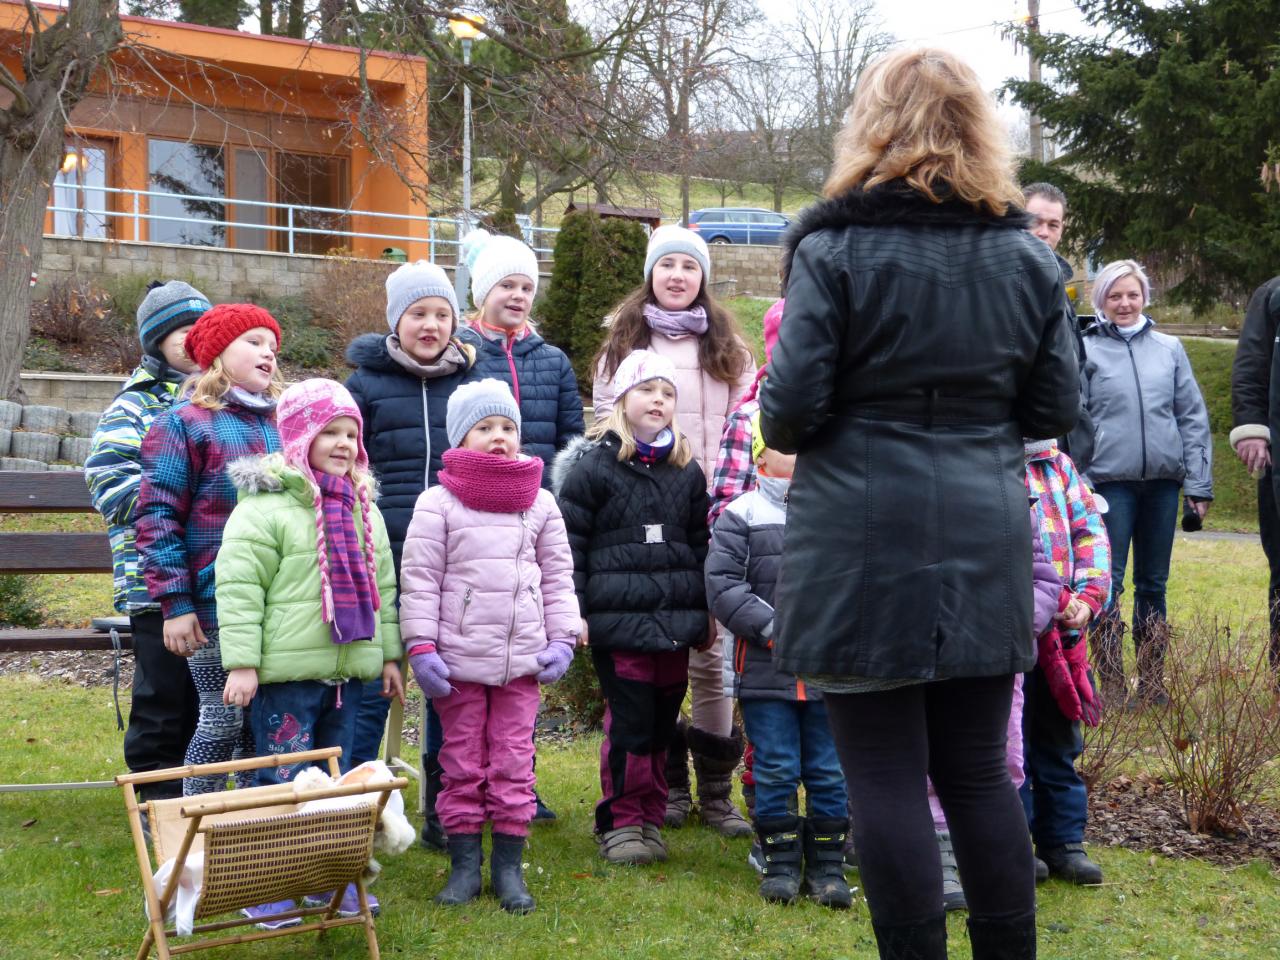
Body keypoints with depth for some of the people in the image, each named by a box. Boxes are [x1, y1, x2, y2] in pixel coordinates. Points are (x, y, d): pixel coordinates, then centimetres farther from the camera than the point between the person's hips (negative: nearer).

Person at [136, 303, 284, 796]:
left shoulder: (281, 423, 15)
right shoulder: (185, 421, -3)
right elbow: (158, 517, -7)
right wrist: (175, 604, -13)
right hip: (216, 608, -5)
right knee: (222, 720, -1)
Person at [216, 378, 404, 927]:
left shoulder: (363, 510, 14)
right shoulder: (265, 506, -9)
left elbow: (380, 588, 20)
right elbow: (238, 587, -13)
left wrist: (389, 655, 16)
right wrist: (242, 664, -16)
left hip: (348, 672, 7)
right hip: (286, 673, -7)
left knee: (338, 779, 14)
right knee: (282, 782, -2)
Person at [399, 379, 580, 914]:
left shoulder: (540, 504, 8)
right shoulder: (438, 503, -1)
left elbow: (557, 577, 11)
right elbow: (419, 580, -3)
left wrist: (561, 640, 2)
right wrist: (421, 647, -9)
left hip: (522, 659, 2)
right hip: (458, 658, -2)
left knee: (514, 764, 4)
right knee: (462, 764, 6)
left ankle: (509, 866, 14)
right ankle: (464, 865, 16)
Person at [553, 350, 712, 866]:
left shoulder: (687, 471, 14)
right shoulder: (593, 465, -1)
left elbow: (699, 545, 21)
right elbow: (570, 541, -3)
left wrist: (707, 611, 18)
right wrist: (571, 611, -8)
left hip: (676, 620, 5)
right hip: (618, 620, -5)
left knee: (663, 724, 9)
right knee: (629, 722, -6)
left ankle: (650, 820, 20)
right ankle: (619, 823, 7)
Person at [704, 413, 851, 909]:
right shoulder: (740, 515, -1)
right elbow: (722, 584, -6)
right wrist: (771, 626, -14)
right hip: (766, 669, -2)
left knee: (829, 772, 6)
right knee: (776, 770, 4)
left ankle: (826, 868, 17)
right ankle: (781, 865, 16)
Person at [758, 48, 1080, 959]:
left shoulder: (835, 250, -9)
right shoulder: (1027, 255, 4)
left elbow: (793, 405, -12)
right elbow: (1058, 407, 7)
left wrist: (787, 429, 9)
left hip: (864, 544, -4)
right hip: (986, 549, 5)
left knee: (885, 776, 3)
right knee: (979, 771, 14)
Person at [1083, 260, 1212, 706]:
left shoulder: (1169, 348, 9)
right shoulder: (1086, 350, 1)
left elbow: (1193, 416, 9)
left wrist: (1199, 482, 4)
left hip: (1163, 480, 3)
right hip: (1109, 480, -3)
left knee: (1153, 584, 9)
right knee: (1108, 583, -4)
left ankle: (1152, 682, 17)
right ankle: (1111, 684, 2)